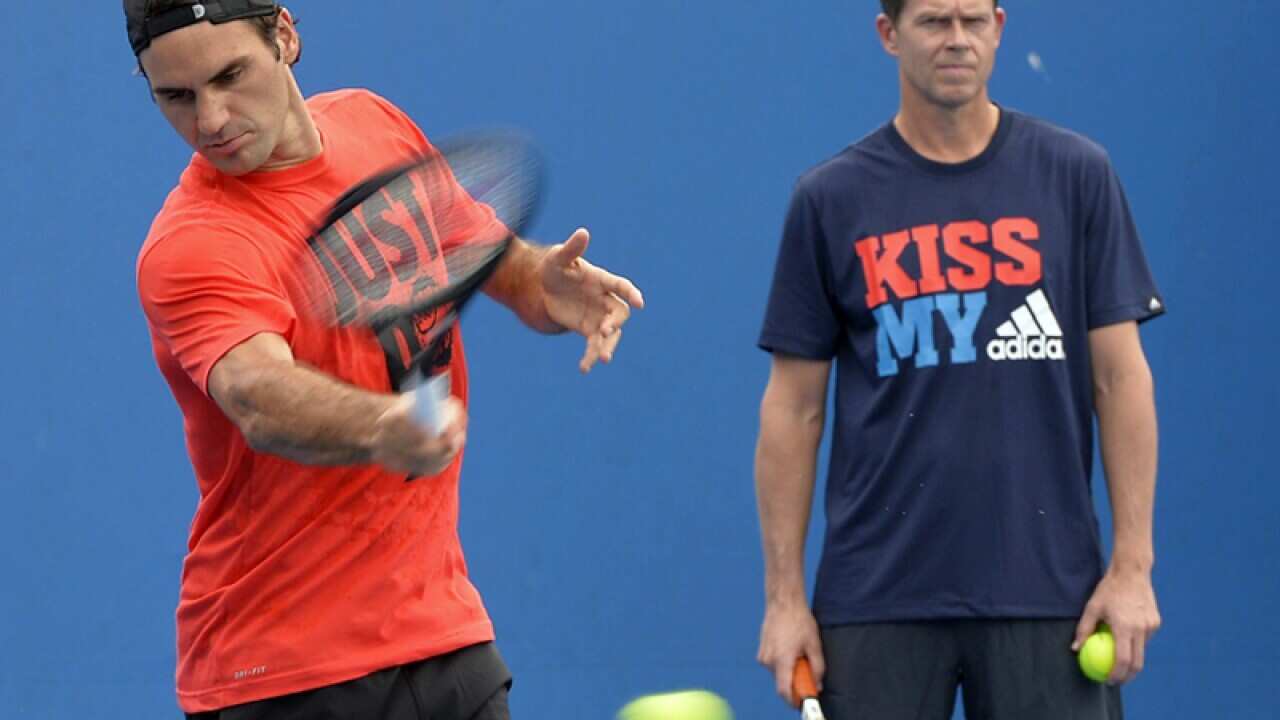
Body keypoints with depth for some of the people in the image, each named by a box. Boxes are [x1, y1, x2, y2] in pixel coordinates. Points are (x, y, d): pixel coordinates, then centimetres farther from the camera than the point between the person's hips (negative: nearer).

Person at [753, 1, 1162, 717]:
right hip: (878, 599, 0)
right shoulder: (830, 200, 4)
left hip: (1047, 593, 0)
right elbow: (794, 407, 6)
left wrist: (1133, 563, -5)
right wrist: (785, 593, 1)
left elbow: (1120, 377, 3)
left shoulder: (1076, 175, 4)